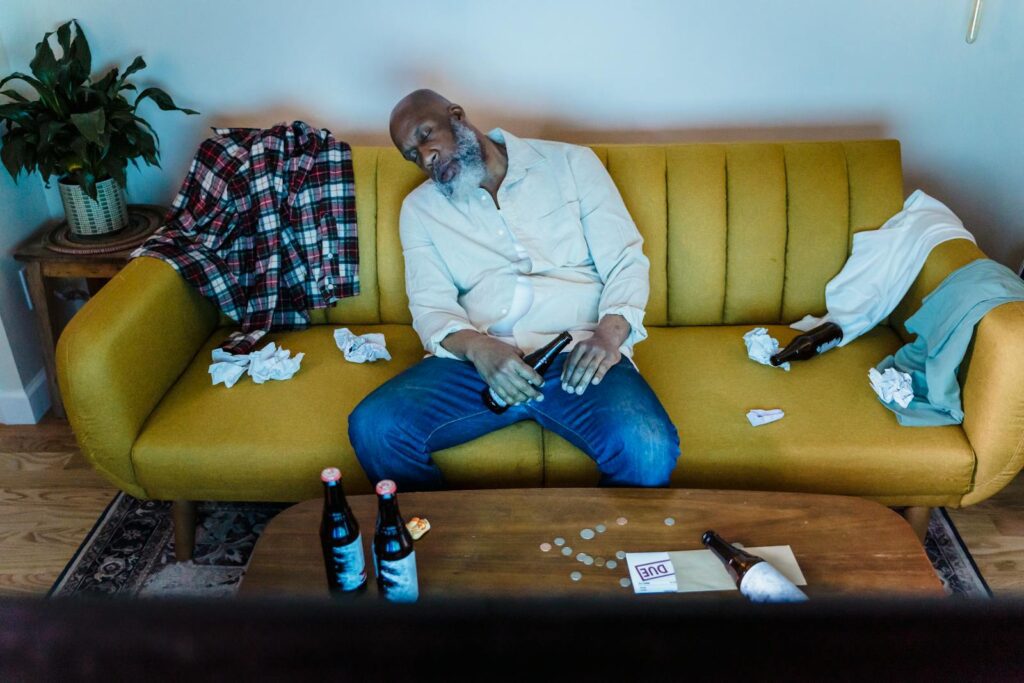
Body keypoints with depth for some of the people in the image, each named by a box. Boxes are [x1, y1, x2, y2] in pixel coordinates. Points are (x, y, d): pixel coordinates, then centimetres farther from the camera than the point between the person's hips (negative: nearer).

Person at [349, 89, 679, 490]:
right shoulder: (420, 208, 16)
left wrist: (609, 333, -15)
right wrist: (477, 347, -17)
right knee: (373, 428, -24)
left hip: (577, 352, -1)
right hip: (477, 359, 2)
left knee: (649, 448, -31)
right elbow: (431, 305, 6)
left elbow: (626, 261, 6)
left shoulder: (571, 163, 11)